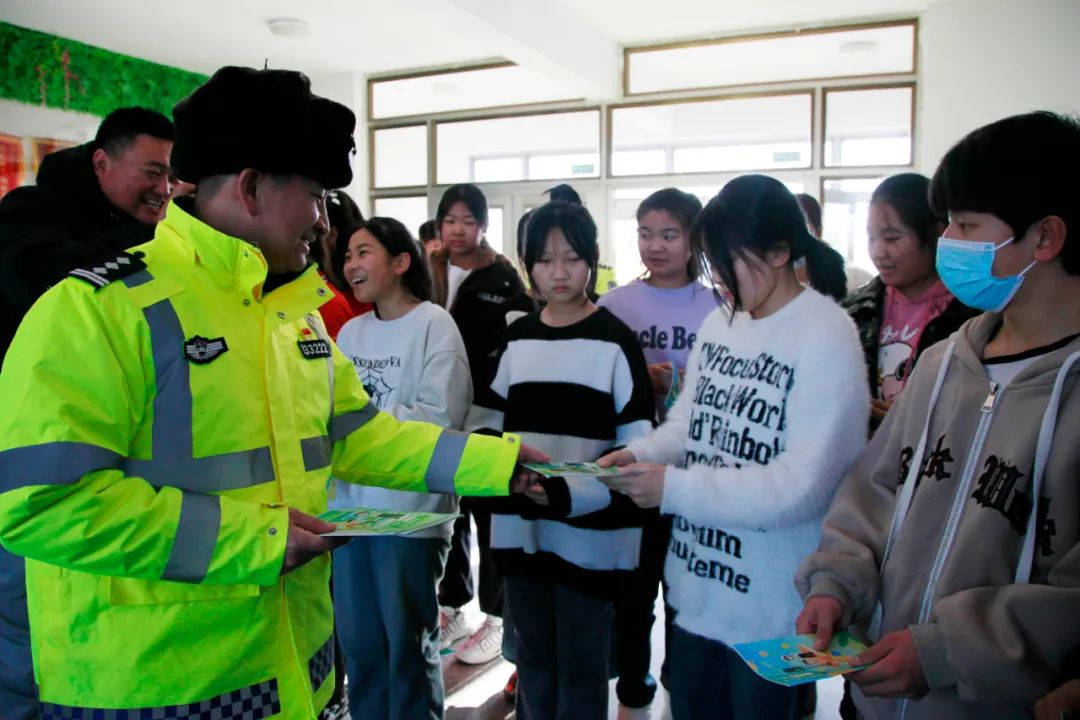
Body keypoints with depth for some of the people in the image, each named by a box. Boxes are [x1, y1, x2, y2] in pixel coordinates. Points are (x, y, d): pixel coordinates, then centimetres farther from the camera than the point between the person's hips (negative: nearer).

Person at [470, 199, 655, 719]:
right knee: (532, 655, 19)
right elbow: (485, 423, 9)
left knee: (581, 664, 10)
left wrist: (570, 494, -23)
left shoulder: (615, 340, -6)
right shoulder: (516, 338, 7)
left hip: (590, 533, -4)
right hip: (520, 526, 4)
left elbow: (636, 444, -10)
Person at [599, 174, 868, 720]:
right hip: (697, 581, 7)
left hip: (770, 600, -6)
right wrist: (640, 454, -8)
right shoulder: (719, 323, 5)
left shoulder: (827, 337, -18)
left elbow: (802, 485, -24)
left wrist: (673, 488, -24)